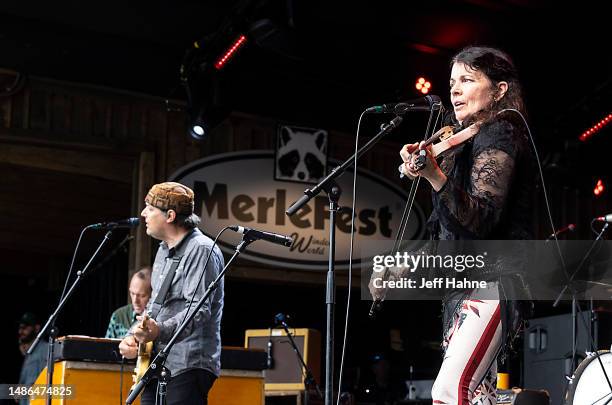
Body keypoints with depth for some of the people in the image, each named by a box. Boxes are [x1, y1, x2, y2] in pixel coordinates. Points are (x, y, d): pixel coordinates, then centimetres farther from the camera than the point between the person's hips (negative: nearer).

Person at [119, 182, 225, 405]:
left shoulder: (201, 250, -12)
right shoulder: (164, 250, 19)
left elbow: (199, 311, -21)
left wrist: (159, 331, -35)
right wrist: (133, 335, 9)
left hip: (188, 367, -9)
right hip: (158, 365, 10)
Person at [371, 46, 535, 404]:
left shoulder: (499, 135, -5)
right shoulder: (463, 141, 22)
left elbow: (482, 220, -19)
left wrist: (434, 176, -32)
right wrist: (401, 270, 20)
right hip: (461, 286, 10)